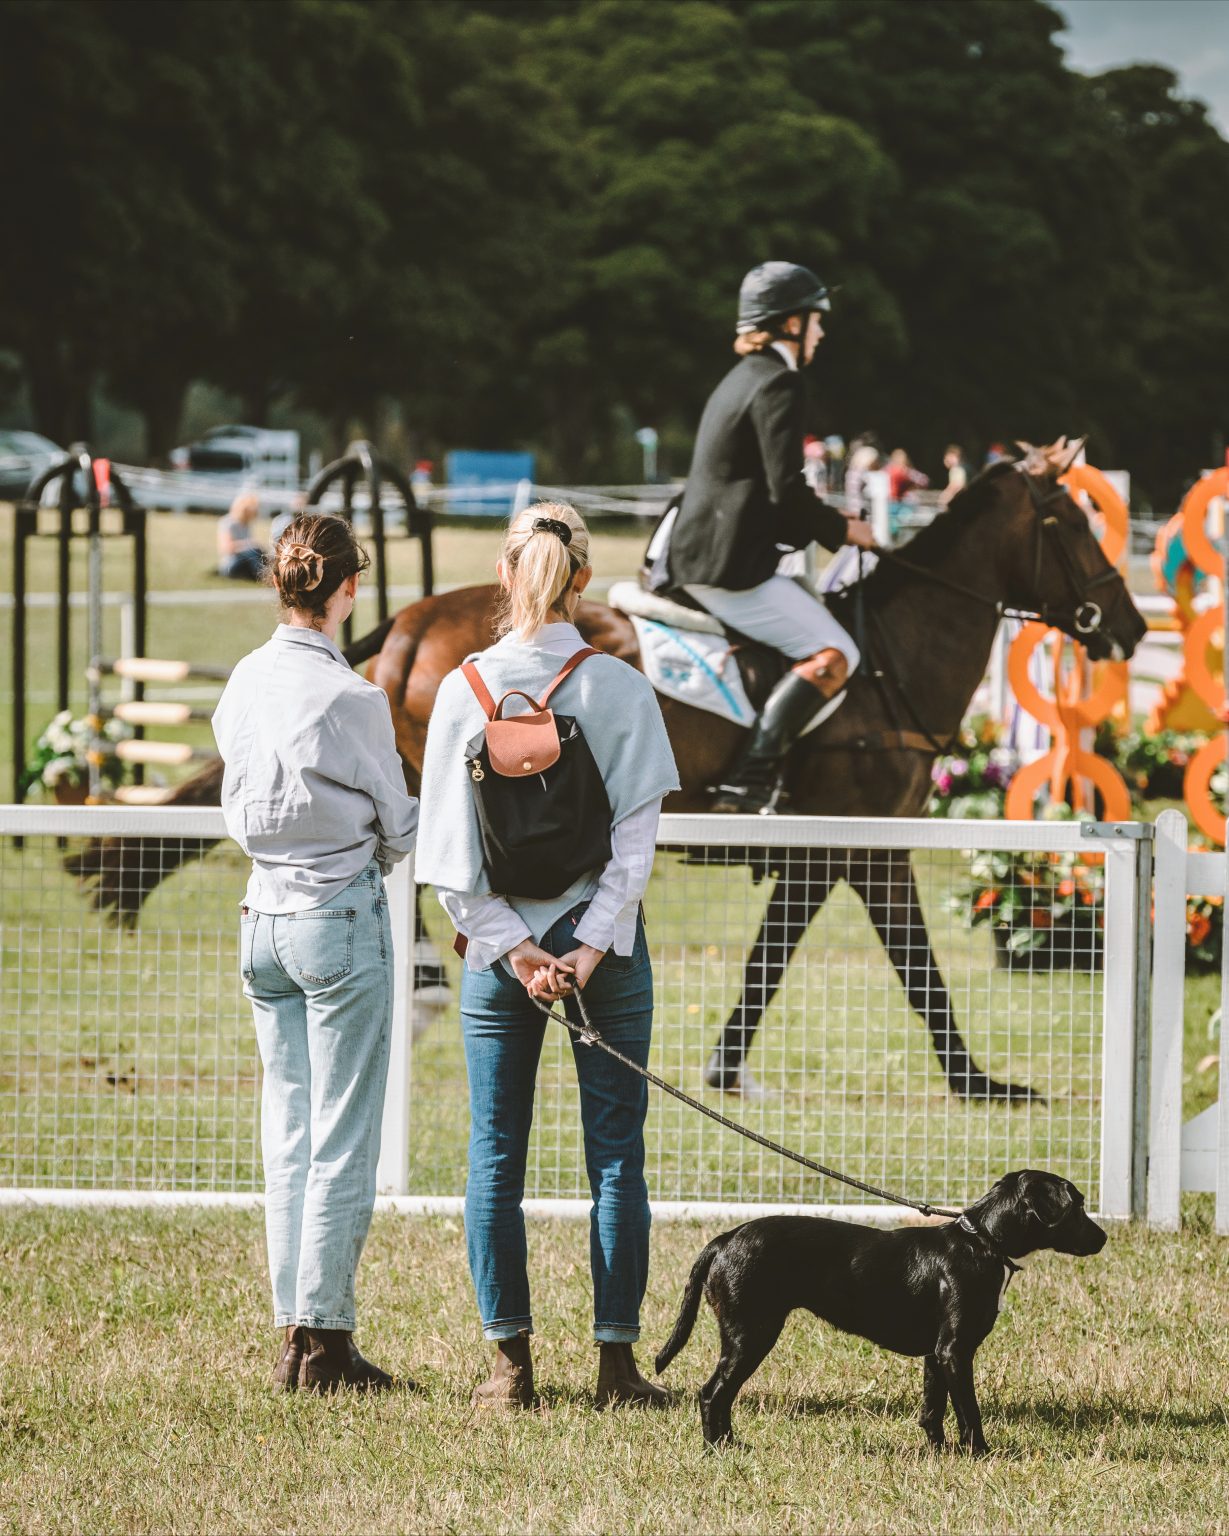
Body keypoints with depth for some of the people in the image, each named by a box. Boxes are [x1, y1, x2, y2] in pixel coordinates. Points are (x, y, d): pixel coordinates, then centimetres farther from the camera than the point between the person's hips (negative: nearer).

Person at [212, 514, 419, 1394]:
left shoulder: (245, 685, 3)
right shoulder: (350, 699, -16)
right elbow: (400, 825, -4)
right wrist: (377, 855, 16)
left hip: (264, 915, 7)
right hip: (341, 913, -7)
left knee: (288, 1133, 11)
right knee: (344, 1140, -1)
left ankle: (296, 1329, 13)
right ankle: (326, 1340, -1)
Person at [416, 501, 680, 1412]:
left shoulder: (465, 689, -5)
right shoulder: (621, 689, -7)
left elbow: (449, 846, -7)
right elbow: (637, 833, -10)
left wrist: (512, 947, -6)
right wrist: (593, 946, -9)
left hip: (498, 940, 1)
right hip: (602, 934, -1)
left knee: (496, 1156, 8)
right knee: (616, 1156, 5)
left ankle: (511, 1364, 7)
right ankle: (617, 1362, 5)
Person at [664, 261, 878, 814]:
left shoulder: (740, 380, 21)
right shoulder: (777, 383, -11)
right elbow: (787, 493, -18)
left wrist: (826, 524, 20)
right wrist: (841, 529, -3)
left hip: (693, 560, 10)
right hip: (731, 569, -10)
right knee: (834, 655, -14)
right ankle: (752, 777, -25)